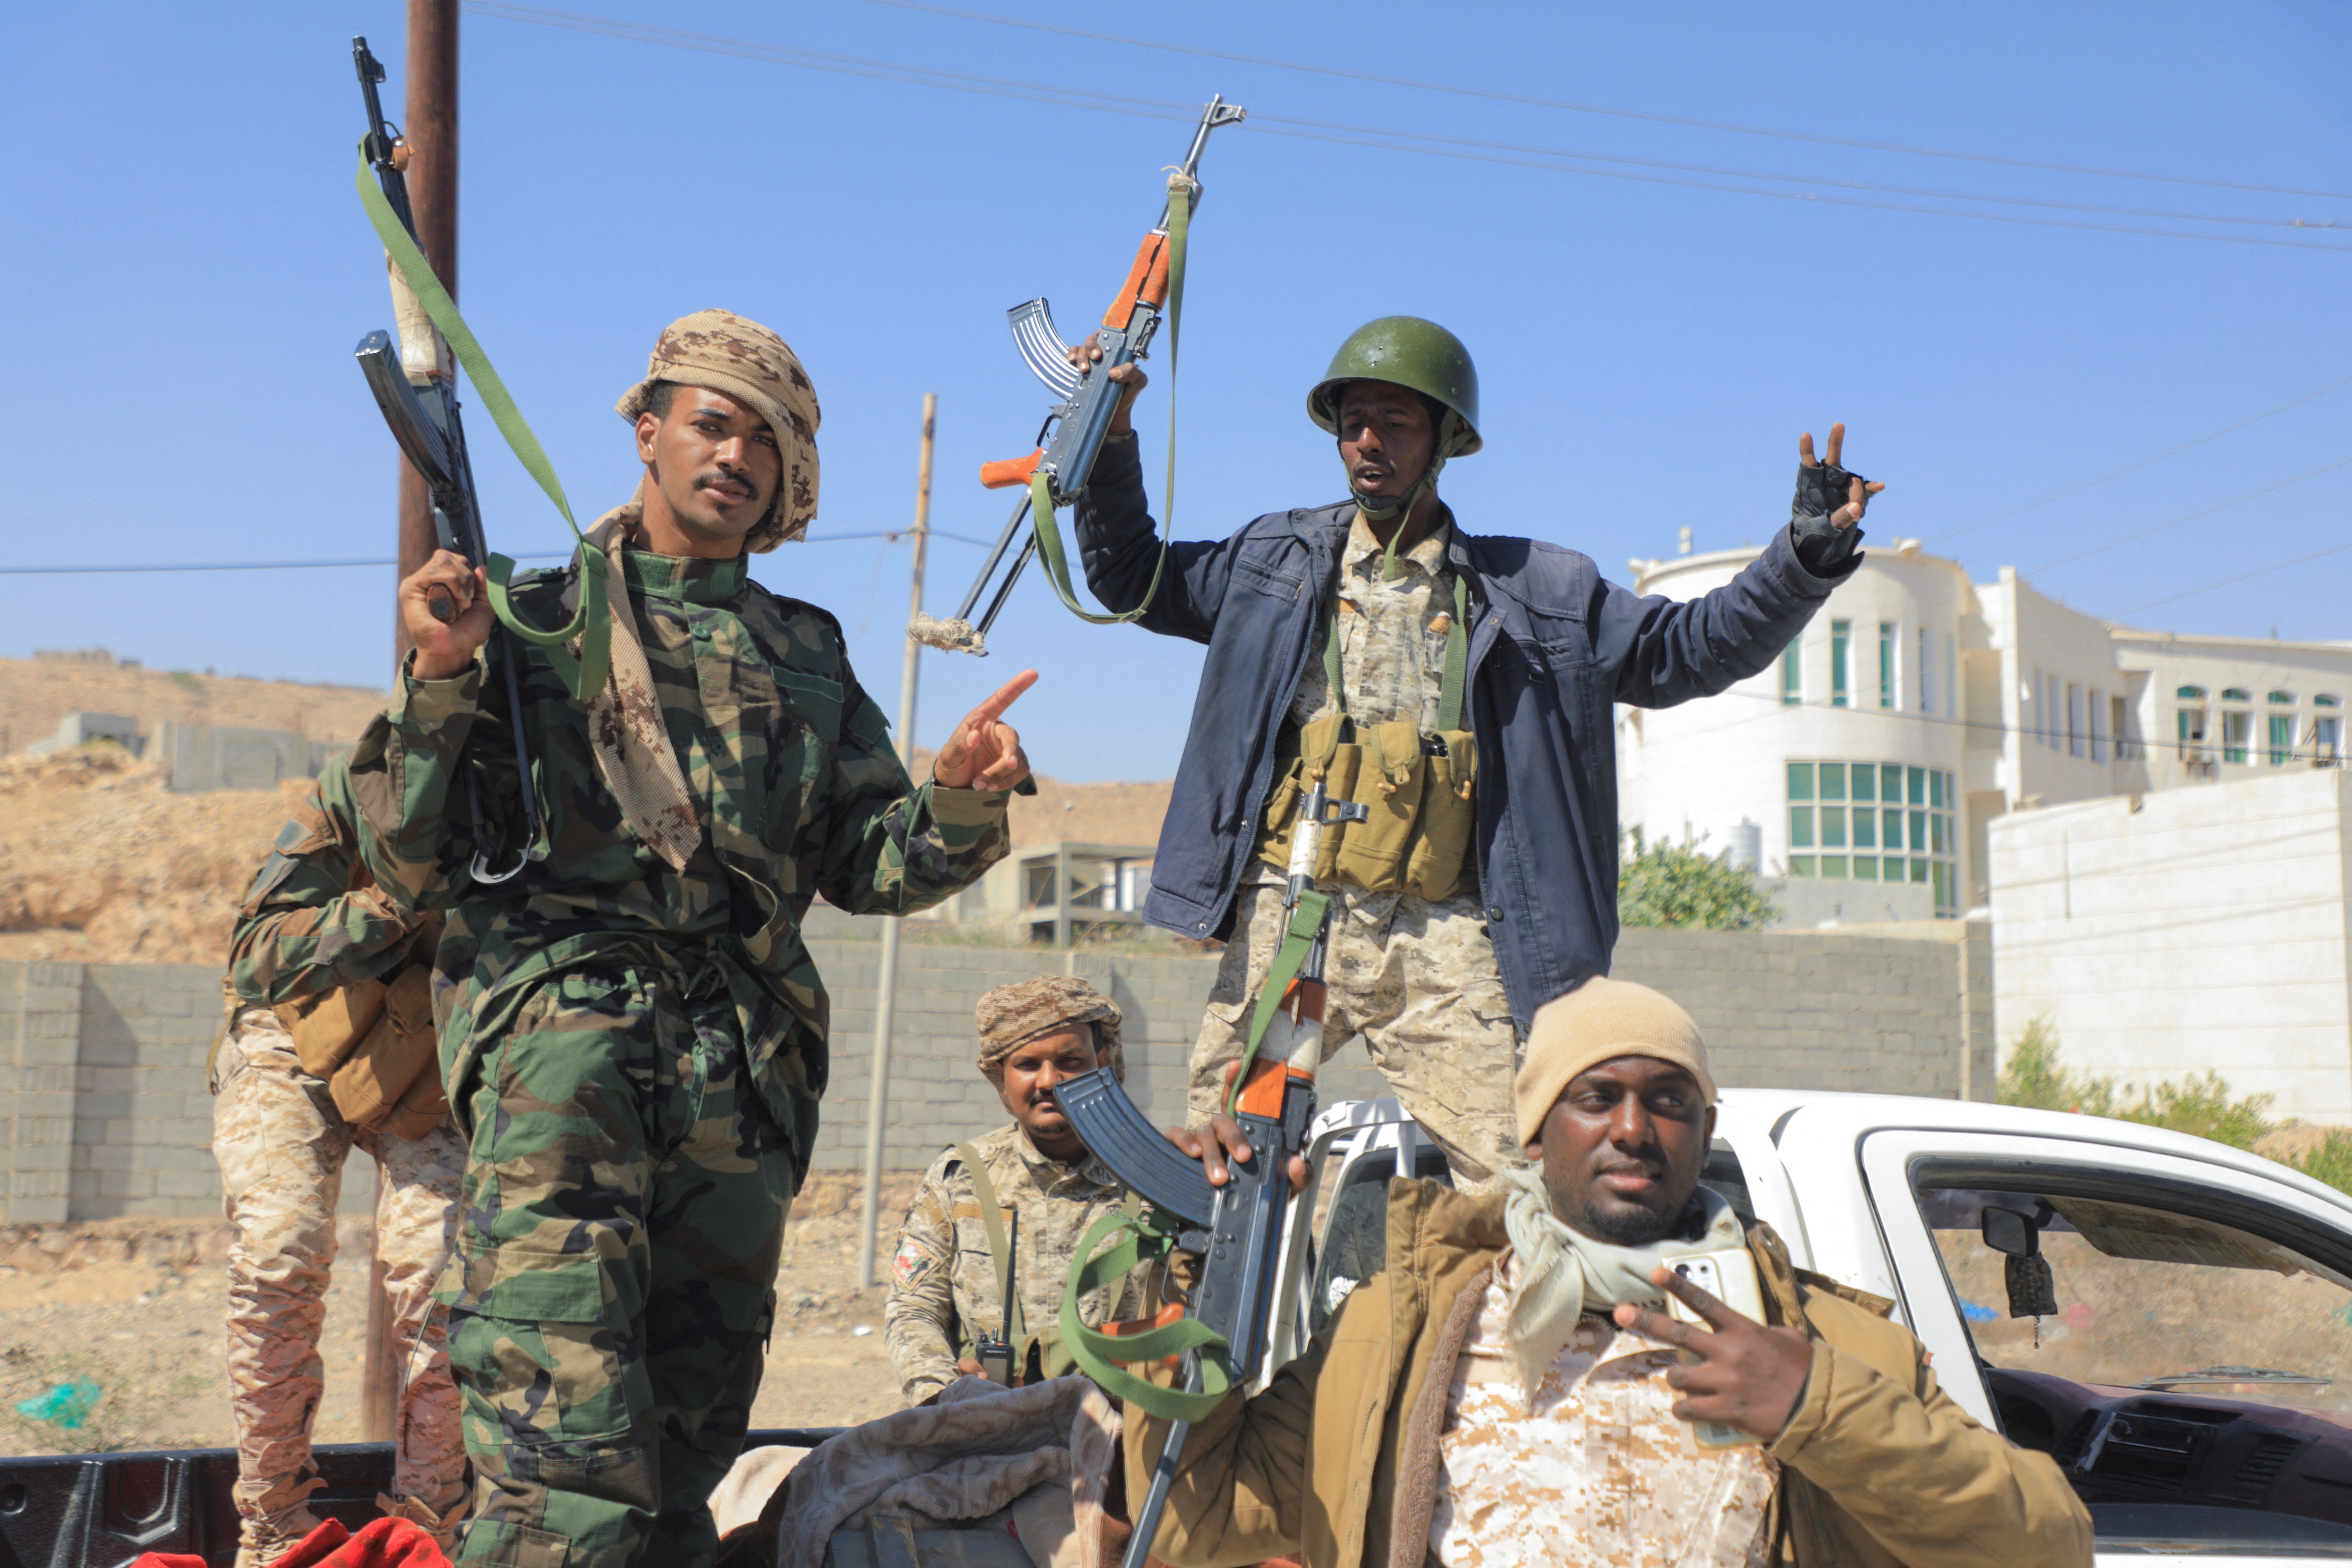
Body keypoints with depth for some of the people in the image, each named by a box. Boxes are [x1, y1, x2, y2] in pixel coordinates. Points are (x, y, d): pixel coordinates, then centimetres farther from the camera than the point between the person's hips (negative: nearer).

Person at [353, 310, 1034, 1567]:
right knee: (564, 1444, -20)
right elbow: (410, 863, 5)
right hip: (561, 1026, -4)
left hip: (744, 1073, 4)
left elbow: (873, 867, 15)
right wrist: (440, 678, -8)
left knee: (689, 1432, 9)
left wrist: (959, 801, -6)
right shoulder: (535, 619, 11)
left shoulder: (806, 652, 21)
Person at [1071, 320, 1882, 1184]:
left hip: (1443, 933, -1)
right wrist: (1110, 435, 17)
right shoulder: (1279, 558, 17)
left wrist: (1806, 554, 2)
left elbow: (1691, 648, 14)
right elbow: (1133, 578, 26)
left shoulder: (1534, 590, 14)